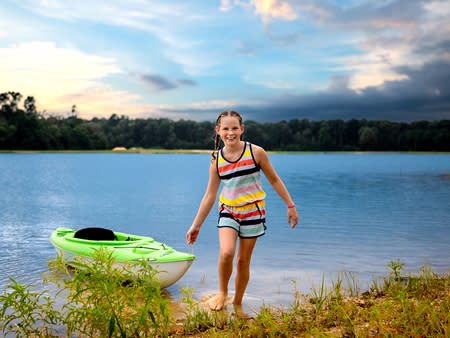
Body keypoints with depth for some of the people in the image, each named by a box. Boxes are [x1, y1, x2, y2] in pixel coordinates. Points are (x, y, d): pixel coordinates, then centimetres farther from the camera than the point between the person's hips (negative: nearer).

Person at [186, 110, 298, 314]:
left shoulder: (256, 152, -8)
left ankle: (237, 303, 26)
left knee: (243, 261, 6)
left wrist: (290, 206, 3)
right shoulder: (217, 160, -2)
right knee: (226, 253, -21)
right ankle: (222, 292, 6)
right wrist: (196, 226, 3)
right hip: (228, 211, 1)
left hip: (252, 212, -1)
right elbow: (210, 195, 3)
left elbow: (274, 180, 3)